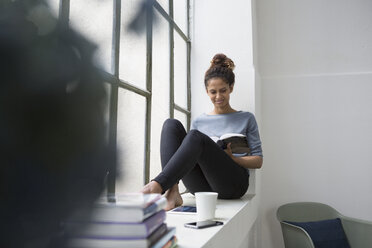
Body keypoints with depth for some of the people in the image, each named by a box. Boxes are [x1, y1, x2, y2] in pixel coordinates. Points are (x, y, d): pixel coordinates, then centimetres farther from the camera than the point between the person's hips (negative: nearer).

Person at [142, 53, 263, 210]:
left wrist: (230, 158, -7)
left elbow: (258, 161, 11)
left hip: (233, 184, -3)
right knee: (171, 125, -17)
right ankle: (172, 193, -35)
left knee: (195, 137, -30)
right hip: (201, 187, 3)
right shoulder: (199, 122, 23)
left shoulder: (246, 119, 16)